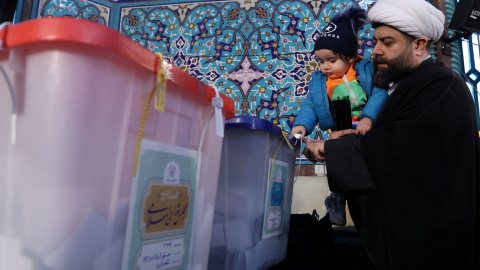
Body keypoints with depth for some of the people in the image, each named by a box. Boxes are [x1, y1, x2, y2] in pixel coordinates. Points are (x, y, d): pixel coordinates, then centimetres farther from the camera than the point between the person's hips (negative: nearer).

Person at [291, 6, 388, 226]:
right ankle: (337, 201, 32)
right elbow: (310, 106, -4)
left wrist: (368, 117, -30)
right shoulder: (319, 82, 3)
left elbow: (379, 94, -15)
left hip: (370, 131, -1)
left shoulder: (366, 70, -4)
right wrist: (302, 125, -23)